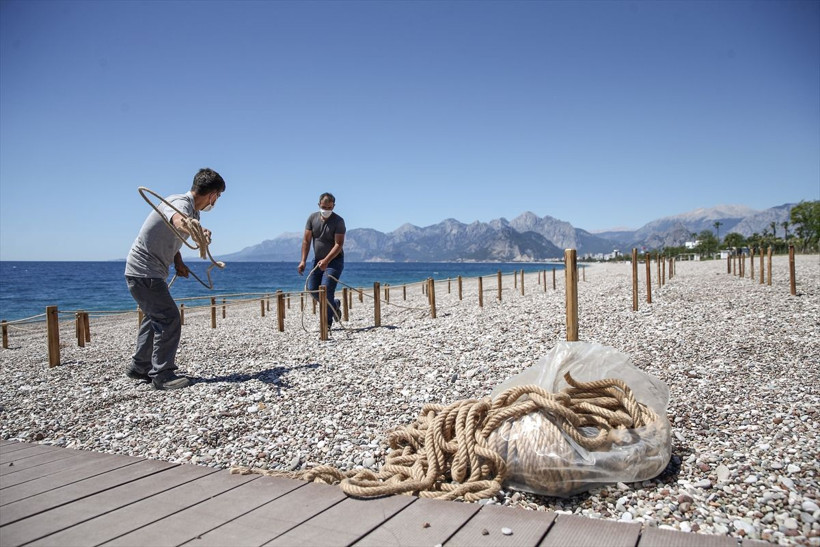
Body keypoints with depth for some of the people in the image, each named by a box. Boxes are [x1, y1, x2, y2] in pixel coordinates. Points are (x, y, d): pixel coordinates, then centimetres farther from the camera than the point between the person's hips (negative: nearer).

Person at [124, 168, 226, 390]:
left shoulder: (192, 212, 10)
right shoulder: (180, 203, -21)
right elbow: (178, 221, -48)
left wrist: (178, 262, 8)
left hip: (151, 272, 11)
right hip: (143, 271, -11)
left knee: (155, 317, 21)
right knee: (169, 318, -11)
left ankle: (139, 367, 33)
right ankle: (162, 375, -4)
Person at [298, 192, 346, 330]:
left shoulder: (338, 221, -14)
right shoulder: (312, 218, 0)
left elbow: (339, 244, -21)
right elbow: (306, 240, 0)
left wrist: (326, 261, -33)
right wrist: (303, 261, -10)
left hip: (334, 261, -6)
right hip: (318, 260, 6)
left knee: (326, 289, -16)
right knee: (312, 289, 5)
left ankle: (327, 322, -4)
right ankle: (334, 304, 29)